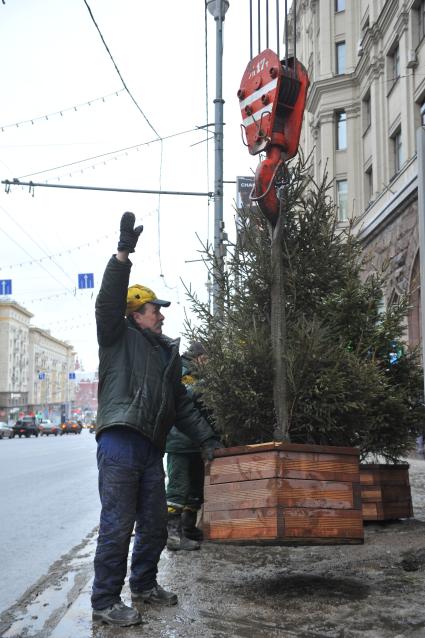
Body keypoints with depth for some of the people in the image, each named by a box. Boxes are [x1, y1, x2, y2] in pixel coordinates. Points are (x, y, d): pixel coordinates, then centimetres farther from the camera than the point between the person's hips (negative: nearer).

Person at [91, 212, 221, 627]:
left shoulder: (168, 352, 22)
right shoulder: (119, 337, 3)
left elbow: (181, 404, 24)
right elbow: (107, 302, -16)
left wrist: (207, 440, 17)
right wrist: (123, 255, -26)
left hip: (151, 448, 7)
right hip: (120, 441, -7)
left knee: (154, 525, 13)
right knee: (118, 524, -7)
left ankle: (144, 585, 31)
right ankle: (104, 602, 1)